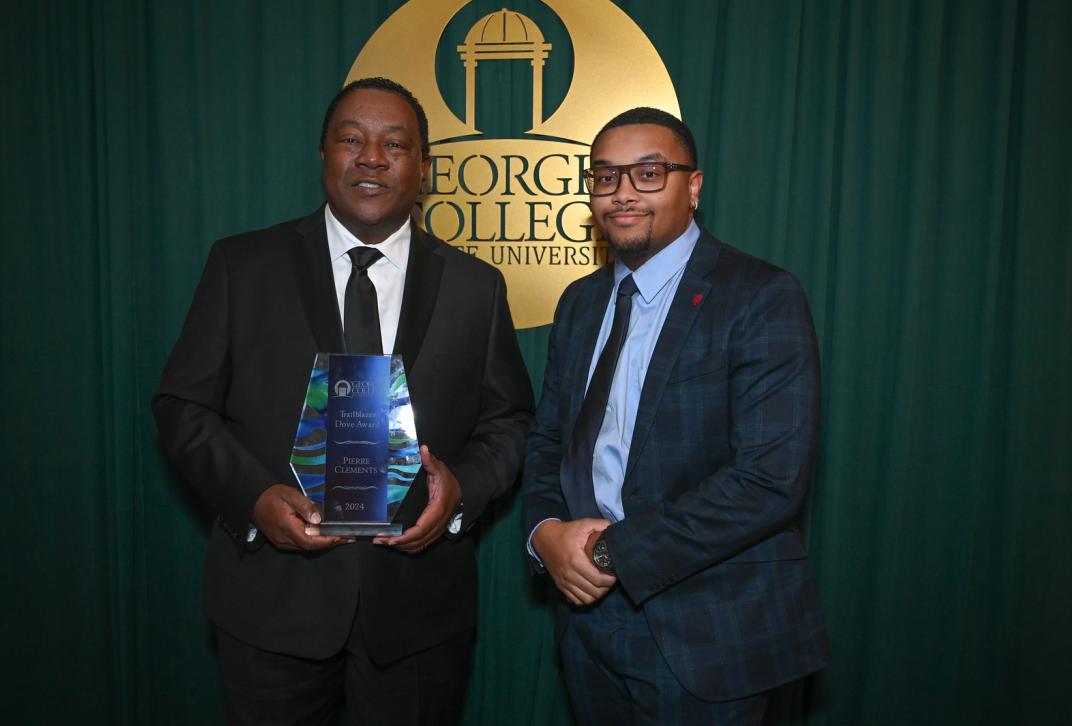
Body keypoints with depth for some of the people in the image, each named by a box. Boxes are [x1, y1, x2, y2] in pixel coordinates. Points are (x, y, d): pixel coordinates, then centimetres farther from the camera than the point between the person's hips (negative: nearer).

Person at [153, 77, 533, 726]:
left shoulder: (477, 287, 2)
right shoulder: (243, 265, -1)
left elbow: (509, 422, 6)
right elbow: (183, 405, 0)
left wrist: (461, 488, -13)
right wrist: (254, 496, -15)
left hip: (420, 603, 1)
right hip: (273, 598, 0)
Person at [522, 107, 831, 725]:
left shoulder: (763, 297, -14)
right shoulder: (580, 302, 8)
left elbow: (772, 478, -22)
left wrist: (613, 550, -18)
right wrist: (546, 530, -8)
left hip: (705, 634, -5)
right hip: (591, 616, 6)